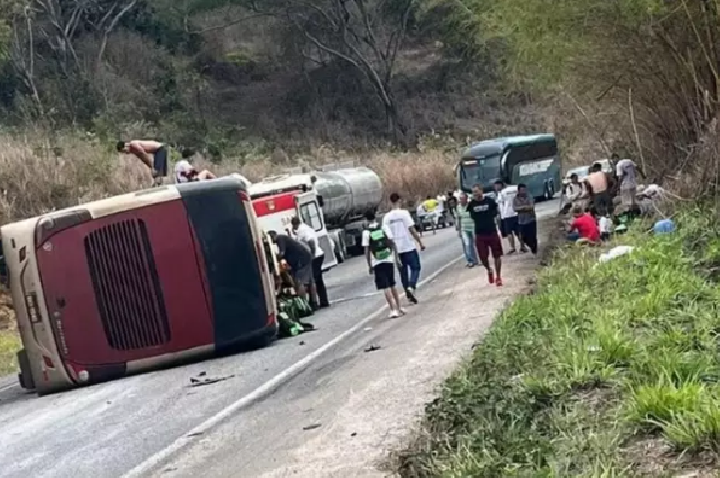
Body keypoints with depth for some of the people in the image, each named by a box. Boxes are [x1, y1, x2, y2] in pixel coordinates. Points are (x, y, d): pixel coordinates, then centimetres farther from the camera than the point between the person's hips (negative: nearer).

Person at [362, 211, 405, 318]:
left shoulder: (366, 233, -5)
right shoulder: (384, 228, 0)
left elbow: (366, 250, -6)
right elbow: (391, 243, -3)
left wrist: (369, 265, 2)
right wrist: (396, 257, 4)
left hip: (377, 263, -2)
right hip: (389, 260, 2)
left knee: (385, 287, -2)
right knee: (392, 285, 17)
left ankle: (393, 309, -9)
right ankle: (398, 308, 22)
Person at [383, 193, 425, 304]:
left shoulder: (387, 217, 2)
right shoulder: (404, 213, -9)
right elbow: (412, 230, -11)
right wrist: (420, 242, -3)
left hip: (396, 249, 4)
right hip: (409, 247, -4)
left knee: (403, 271, 12)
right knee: (415, 268, 5)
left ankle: (408, 292, 13)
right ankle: (411, 287, -16)